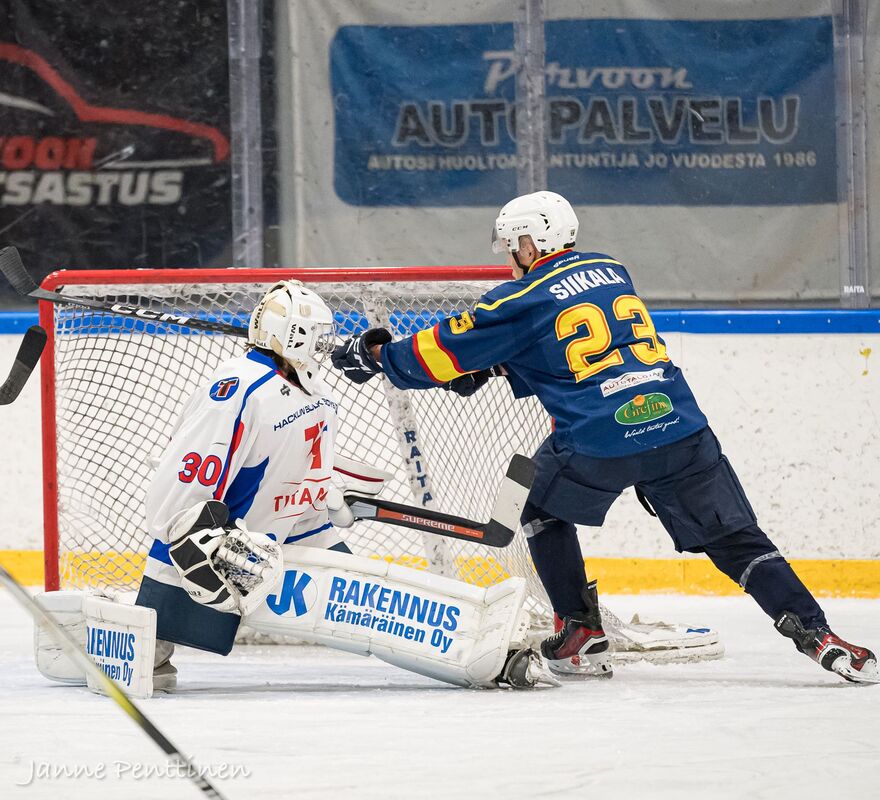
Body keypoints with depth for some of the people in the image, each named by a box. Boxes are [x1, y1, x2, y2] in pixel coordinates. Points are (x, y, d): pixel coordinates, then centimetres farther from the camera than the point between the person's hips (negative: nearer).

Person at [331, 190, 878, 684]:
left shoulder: (526, 299, 2)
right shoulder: (612, 272, 20)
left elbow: (453, 347, 7)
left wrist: (378, 356, 21)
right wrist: (495, 367, 29)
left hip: (598, 445, -4)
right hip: (680, 429, 4)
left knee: (544, 507, 25)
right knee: (736, 540, 8)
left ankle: (582, 635, 19)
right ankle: (817, 636, -8)